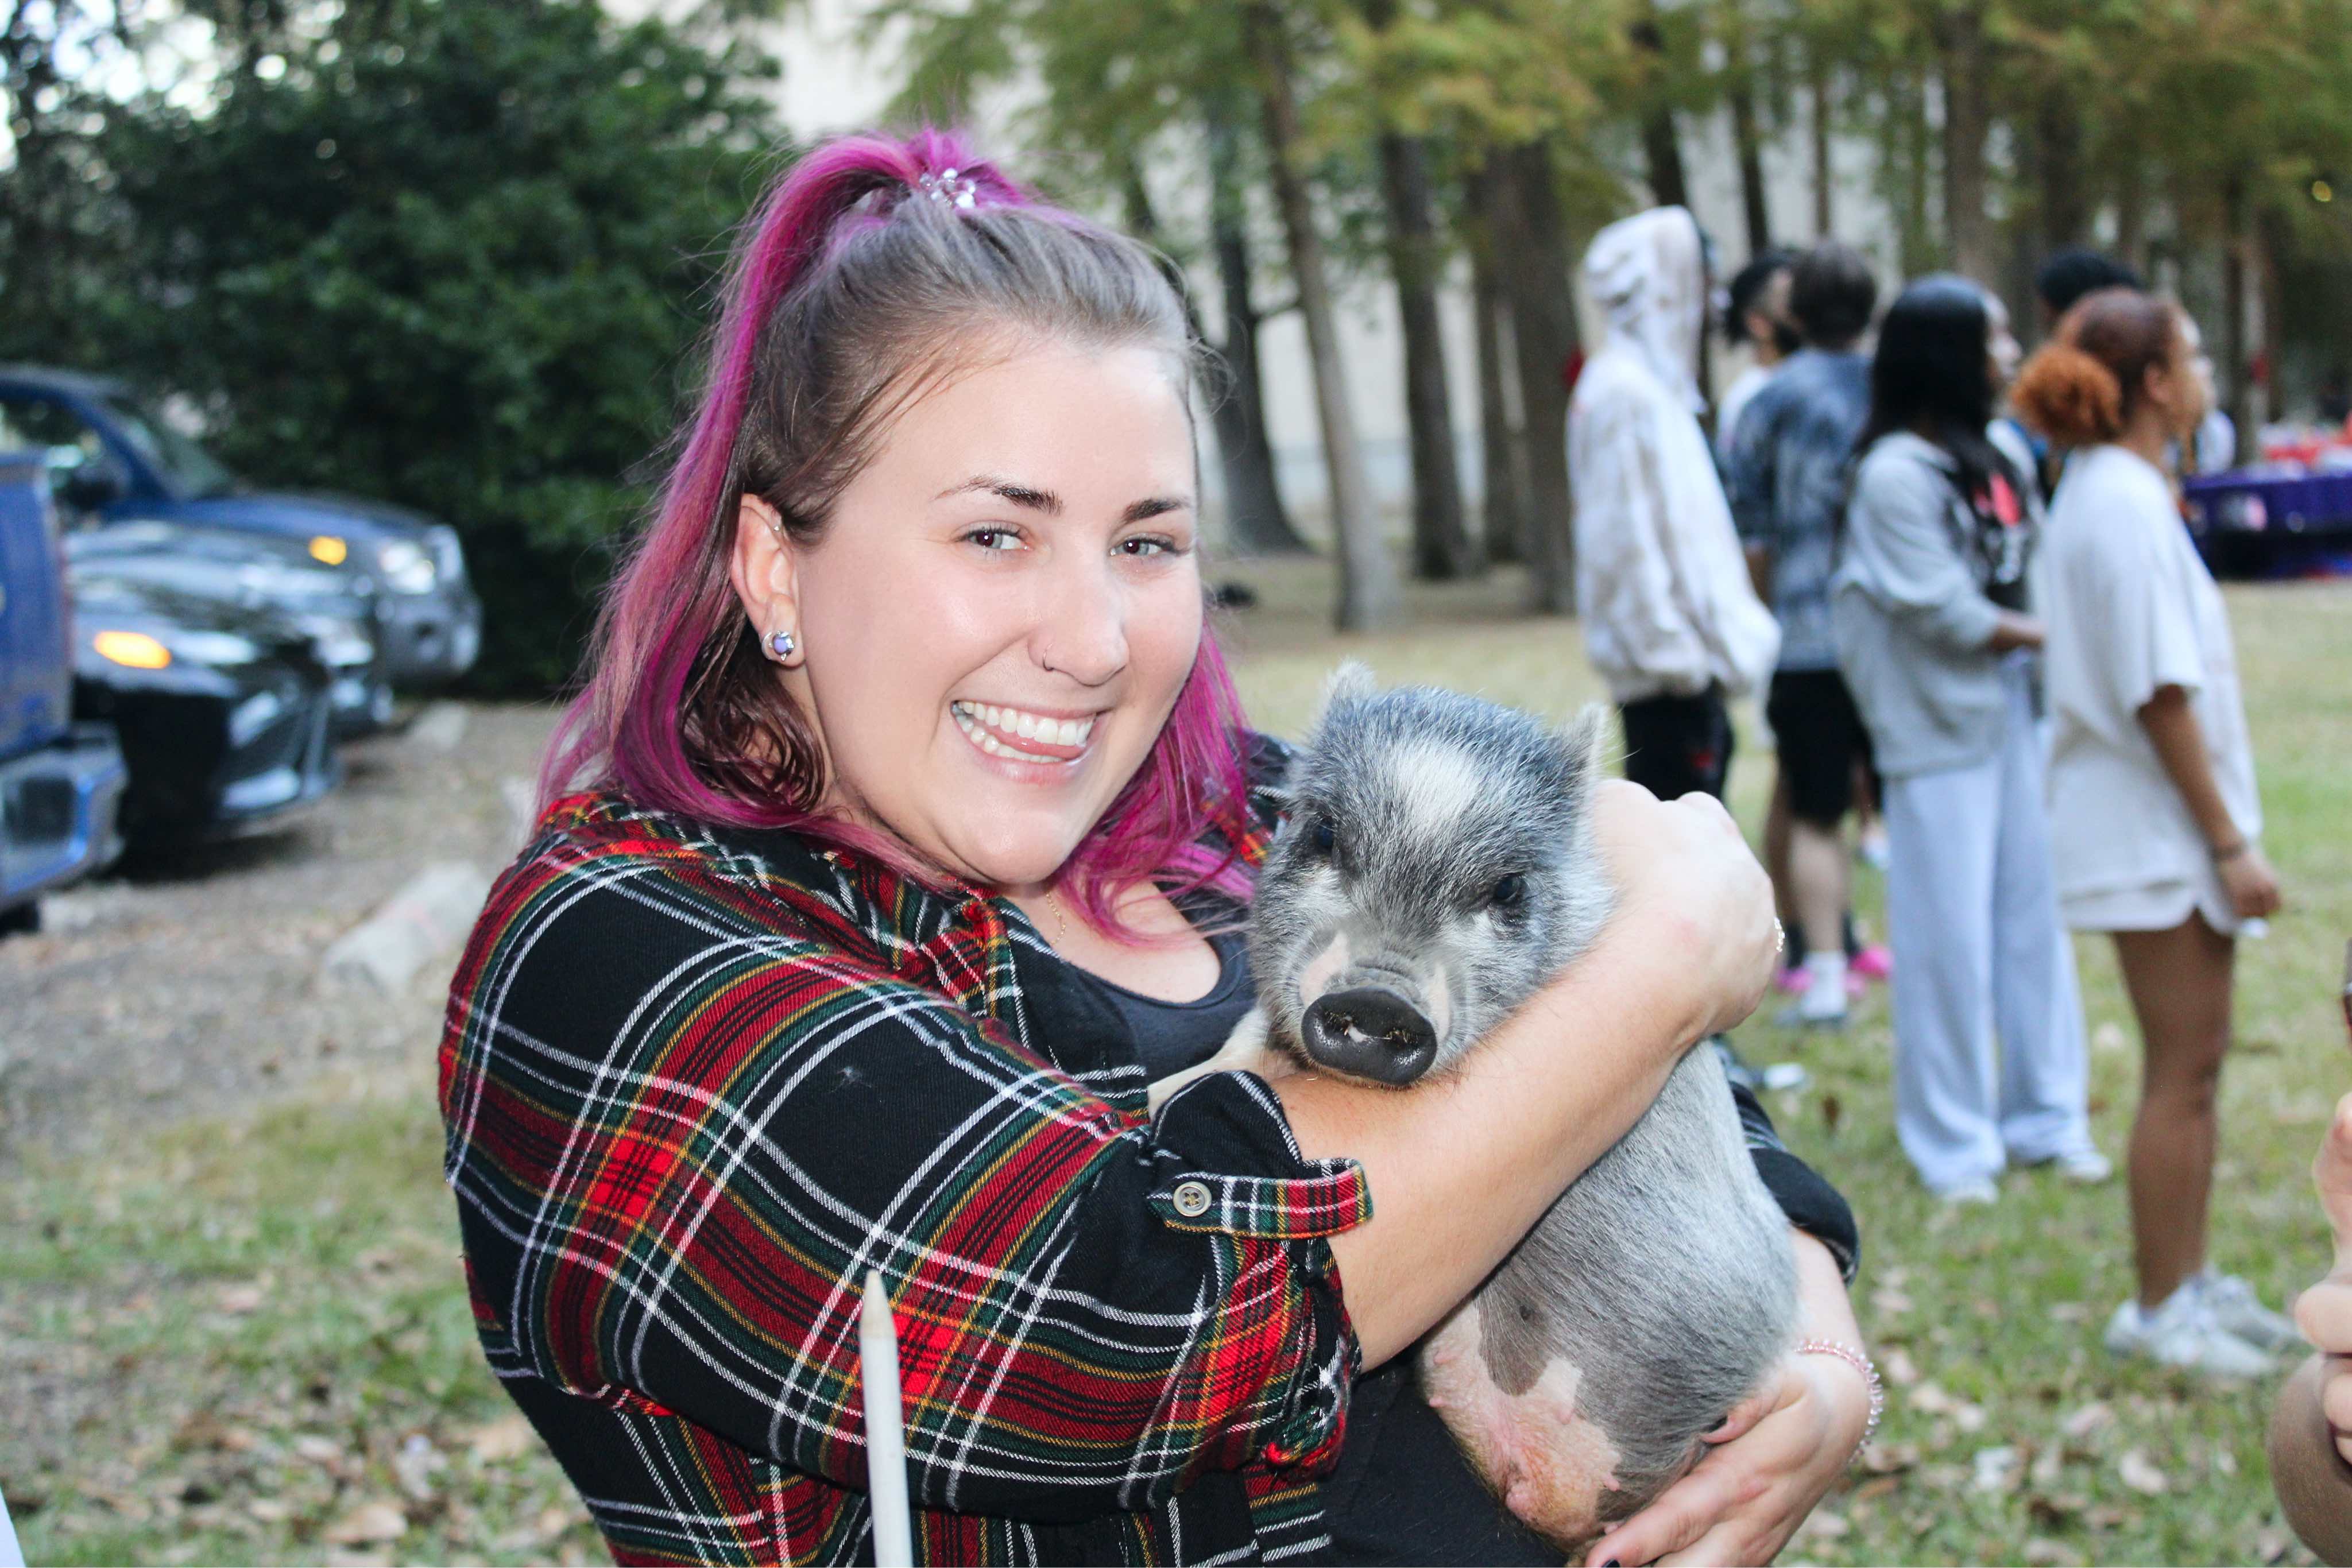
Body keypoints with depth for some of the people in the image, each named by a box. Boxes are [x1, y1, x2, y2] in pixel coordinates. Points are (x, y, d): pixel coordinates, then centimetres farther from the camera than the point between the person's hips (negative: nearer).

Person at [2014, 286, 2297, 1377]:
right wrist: (2231, 843, -17)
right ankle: (2161, 1310, 6)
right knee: (2183, 1072, -2)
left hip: (2153, 826, 10)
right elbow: (2162, 695, -21)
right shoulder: (2127, 505, -18)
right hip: (2157, 828, -10)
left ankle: (2187, 1284, 24)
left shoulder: (2106, 492, 13)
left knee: (2192, 1067, 15)